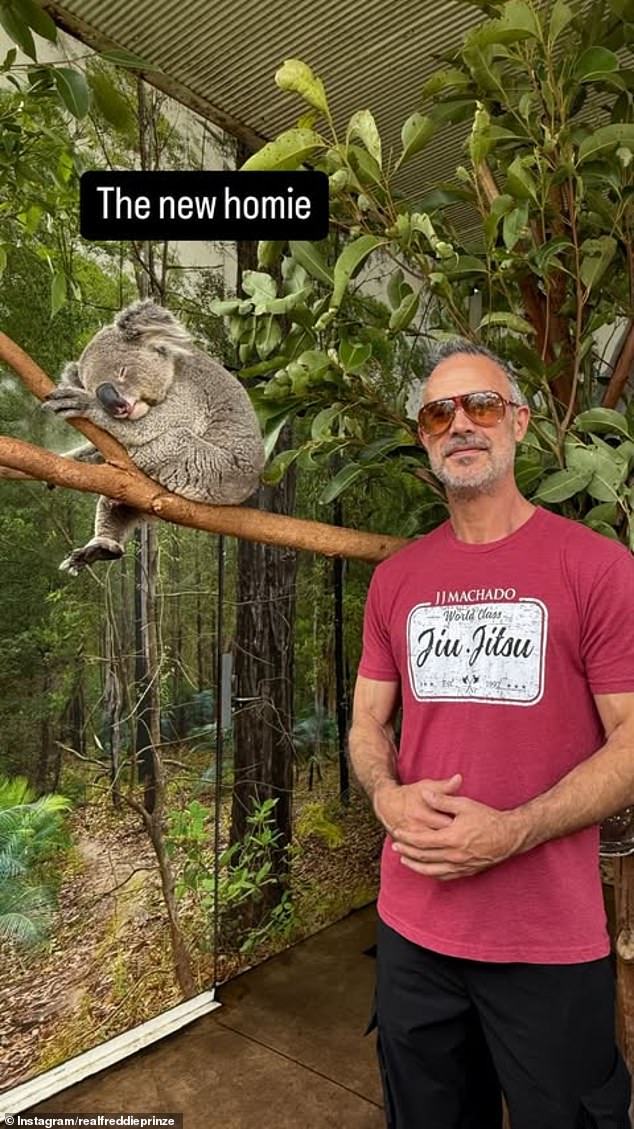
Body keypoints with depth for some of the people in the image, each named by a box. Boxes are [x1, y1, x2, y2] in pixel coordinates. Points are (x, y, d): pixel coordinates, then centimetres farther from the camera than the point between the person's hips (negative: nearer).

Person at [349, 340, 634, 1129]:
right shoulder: (395, 578, 3)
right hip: (412, 926, 4)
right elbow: (368, 722, 8)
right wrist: (388, 798, -12)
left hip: (551, 941, -3)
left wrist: (511, 832, -21)